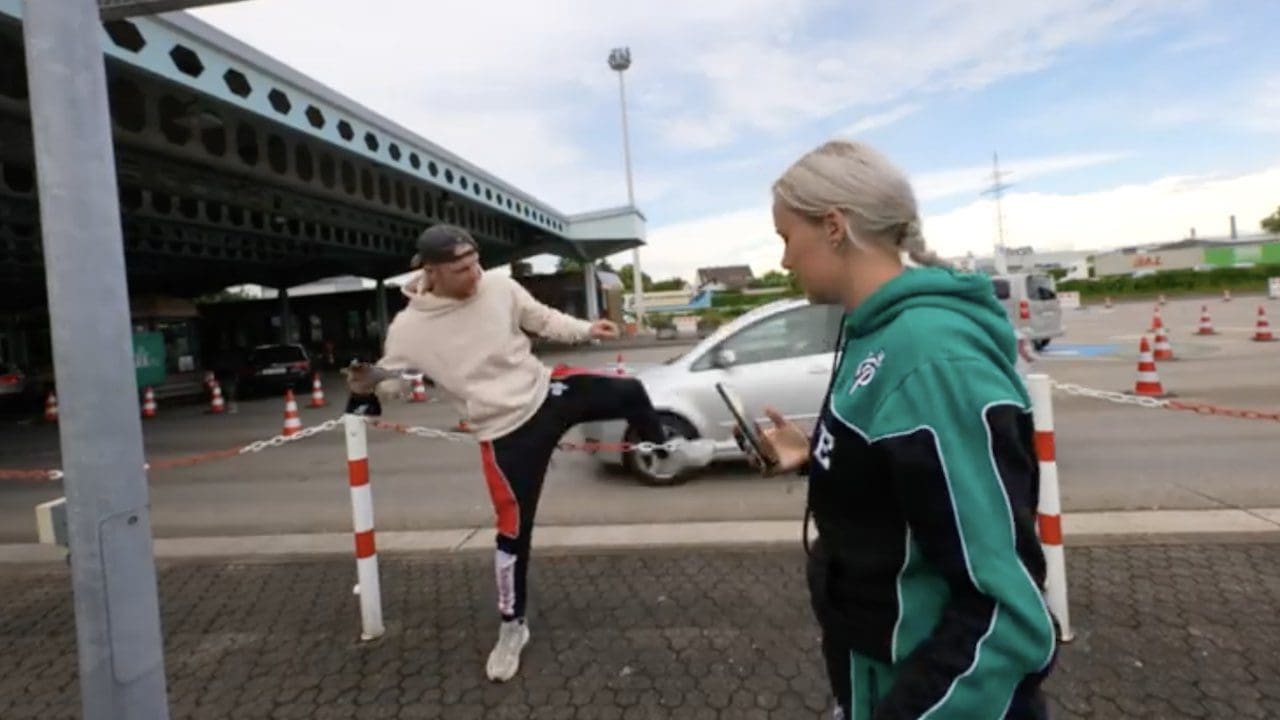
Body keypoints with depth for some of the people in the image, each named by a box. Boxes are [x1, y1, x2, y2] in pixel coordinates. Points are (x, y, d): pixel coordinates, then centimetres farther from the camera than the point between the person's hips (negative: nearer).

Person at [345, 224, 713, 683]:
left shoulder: (499, 287, -8)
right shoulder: (410, 328, -14)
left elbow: (542, 320, 7)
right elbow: (390, 373, 0)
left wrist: (587, 330, -4)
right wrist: (369, 380, -23)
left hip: (546, 391, 3)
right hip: (506, 432, -3)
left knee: (629, 391, -4)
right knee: (513, 530, 1)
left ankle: (664, 454, 29)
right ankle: (512, 627, 24)